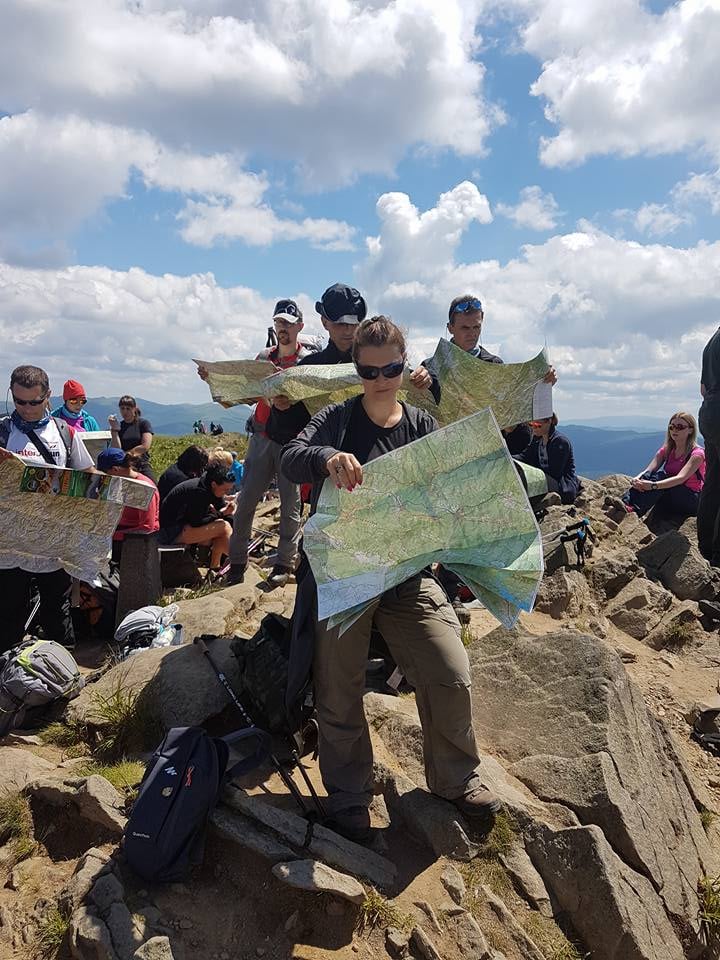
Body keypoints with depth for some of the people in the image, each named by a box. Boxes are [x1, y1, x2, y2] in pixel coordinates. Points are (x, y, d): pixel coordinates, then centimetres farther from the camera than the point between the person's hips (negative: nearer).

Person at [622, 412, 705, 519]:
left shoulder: (697, 453, -11)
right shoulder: (666, 450, 7)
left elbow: (681, 478, -27)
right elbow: (649, 470, -9)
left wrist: (653, 485, -43)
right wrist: (637, 479, -33)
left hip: (693, 500, -5)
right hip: (669, 501, 5)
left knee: (660, 475, -30)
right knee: (648, 475, -22)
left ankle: (632, 510, -50)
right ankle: (625, 504, -43)